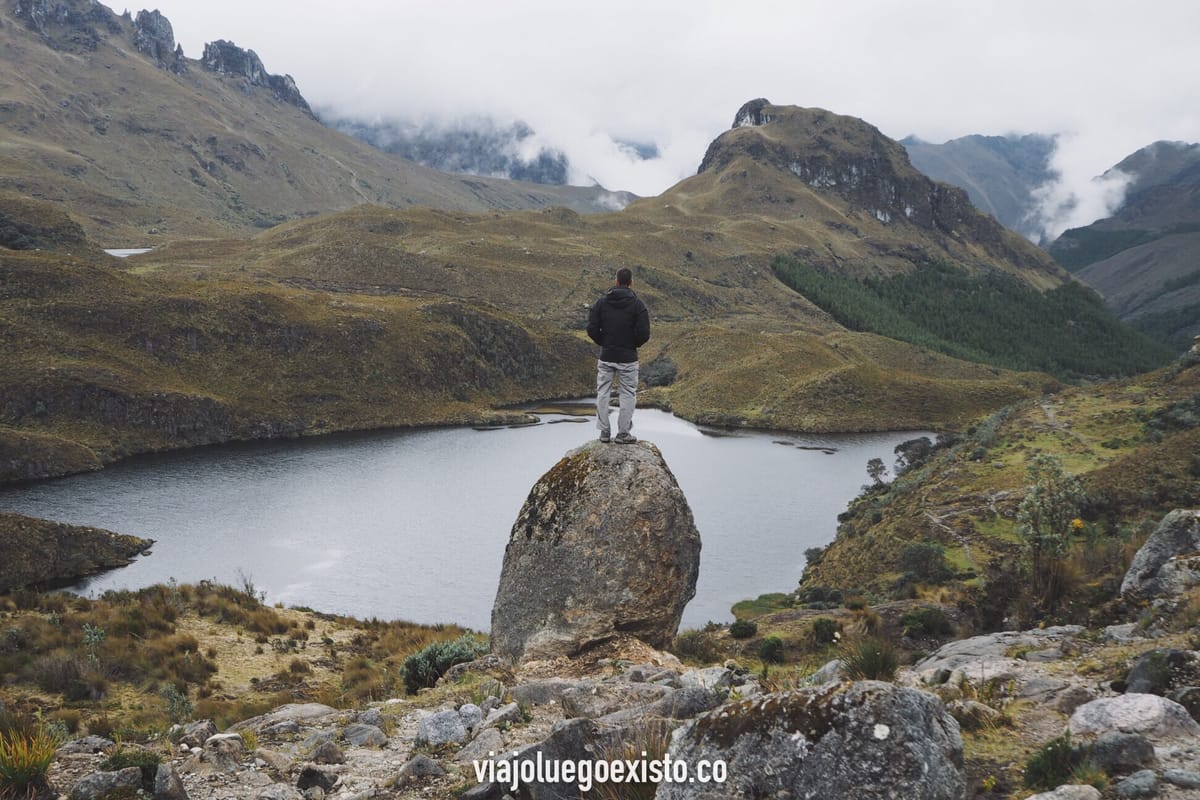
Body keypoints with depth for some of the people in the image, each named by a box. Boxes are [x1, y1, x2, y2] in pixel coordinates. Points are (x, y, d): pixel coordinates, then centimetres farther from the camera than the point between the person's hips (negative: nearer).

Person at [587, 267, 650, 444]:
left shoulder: (602, 302, 0)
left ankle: (604, 432, 13)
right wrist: (633, 345, 7)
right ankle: (623, 434, 8)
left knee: (603, 393, 12)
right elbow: (644, 333, -13)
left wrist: (604, 343, 12)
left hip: (606, 356, 3)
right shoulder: (637, 304, -8)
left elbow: (592, 329, -4)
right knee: (628, 395, 7)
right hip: (628, 358, -2)